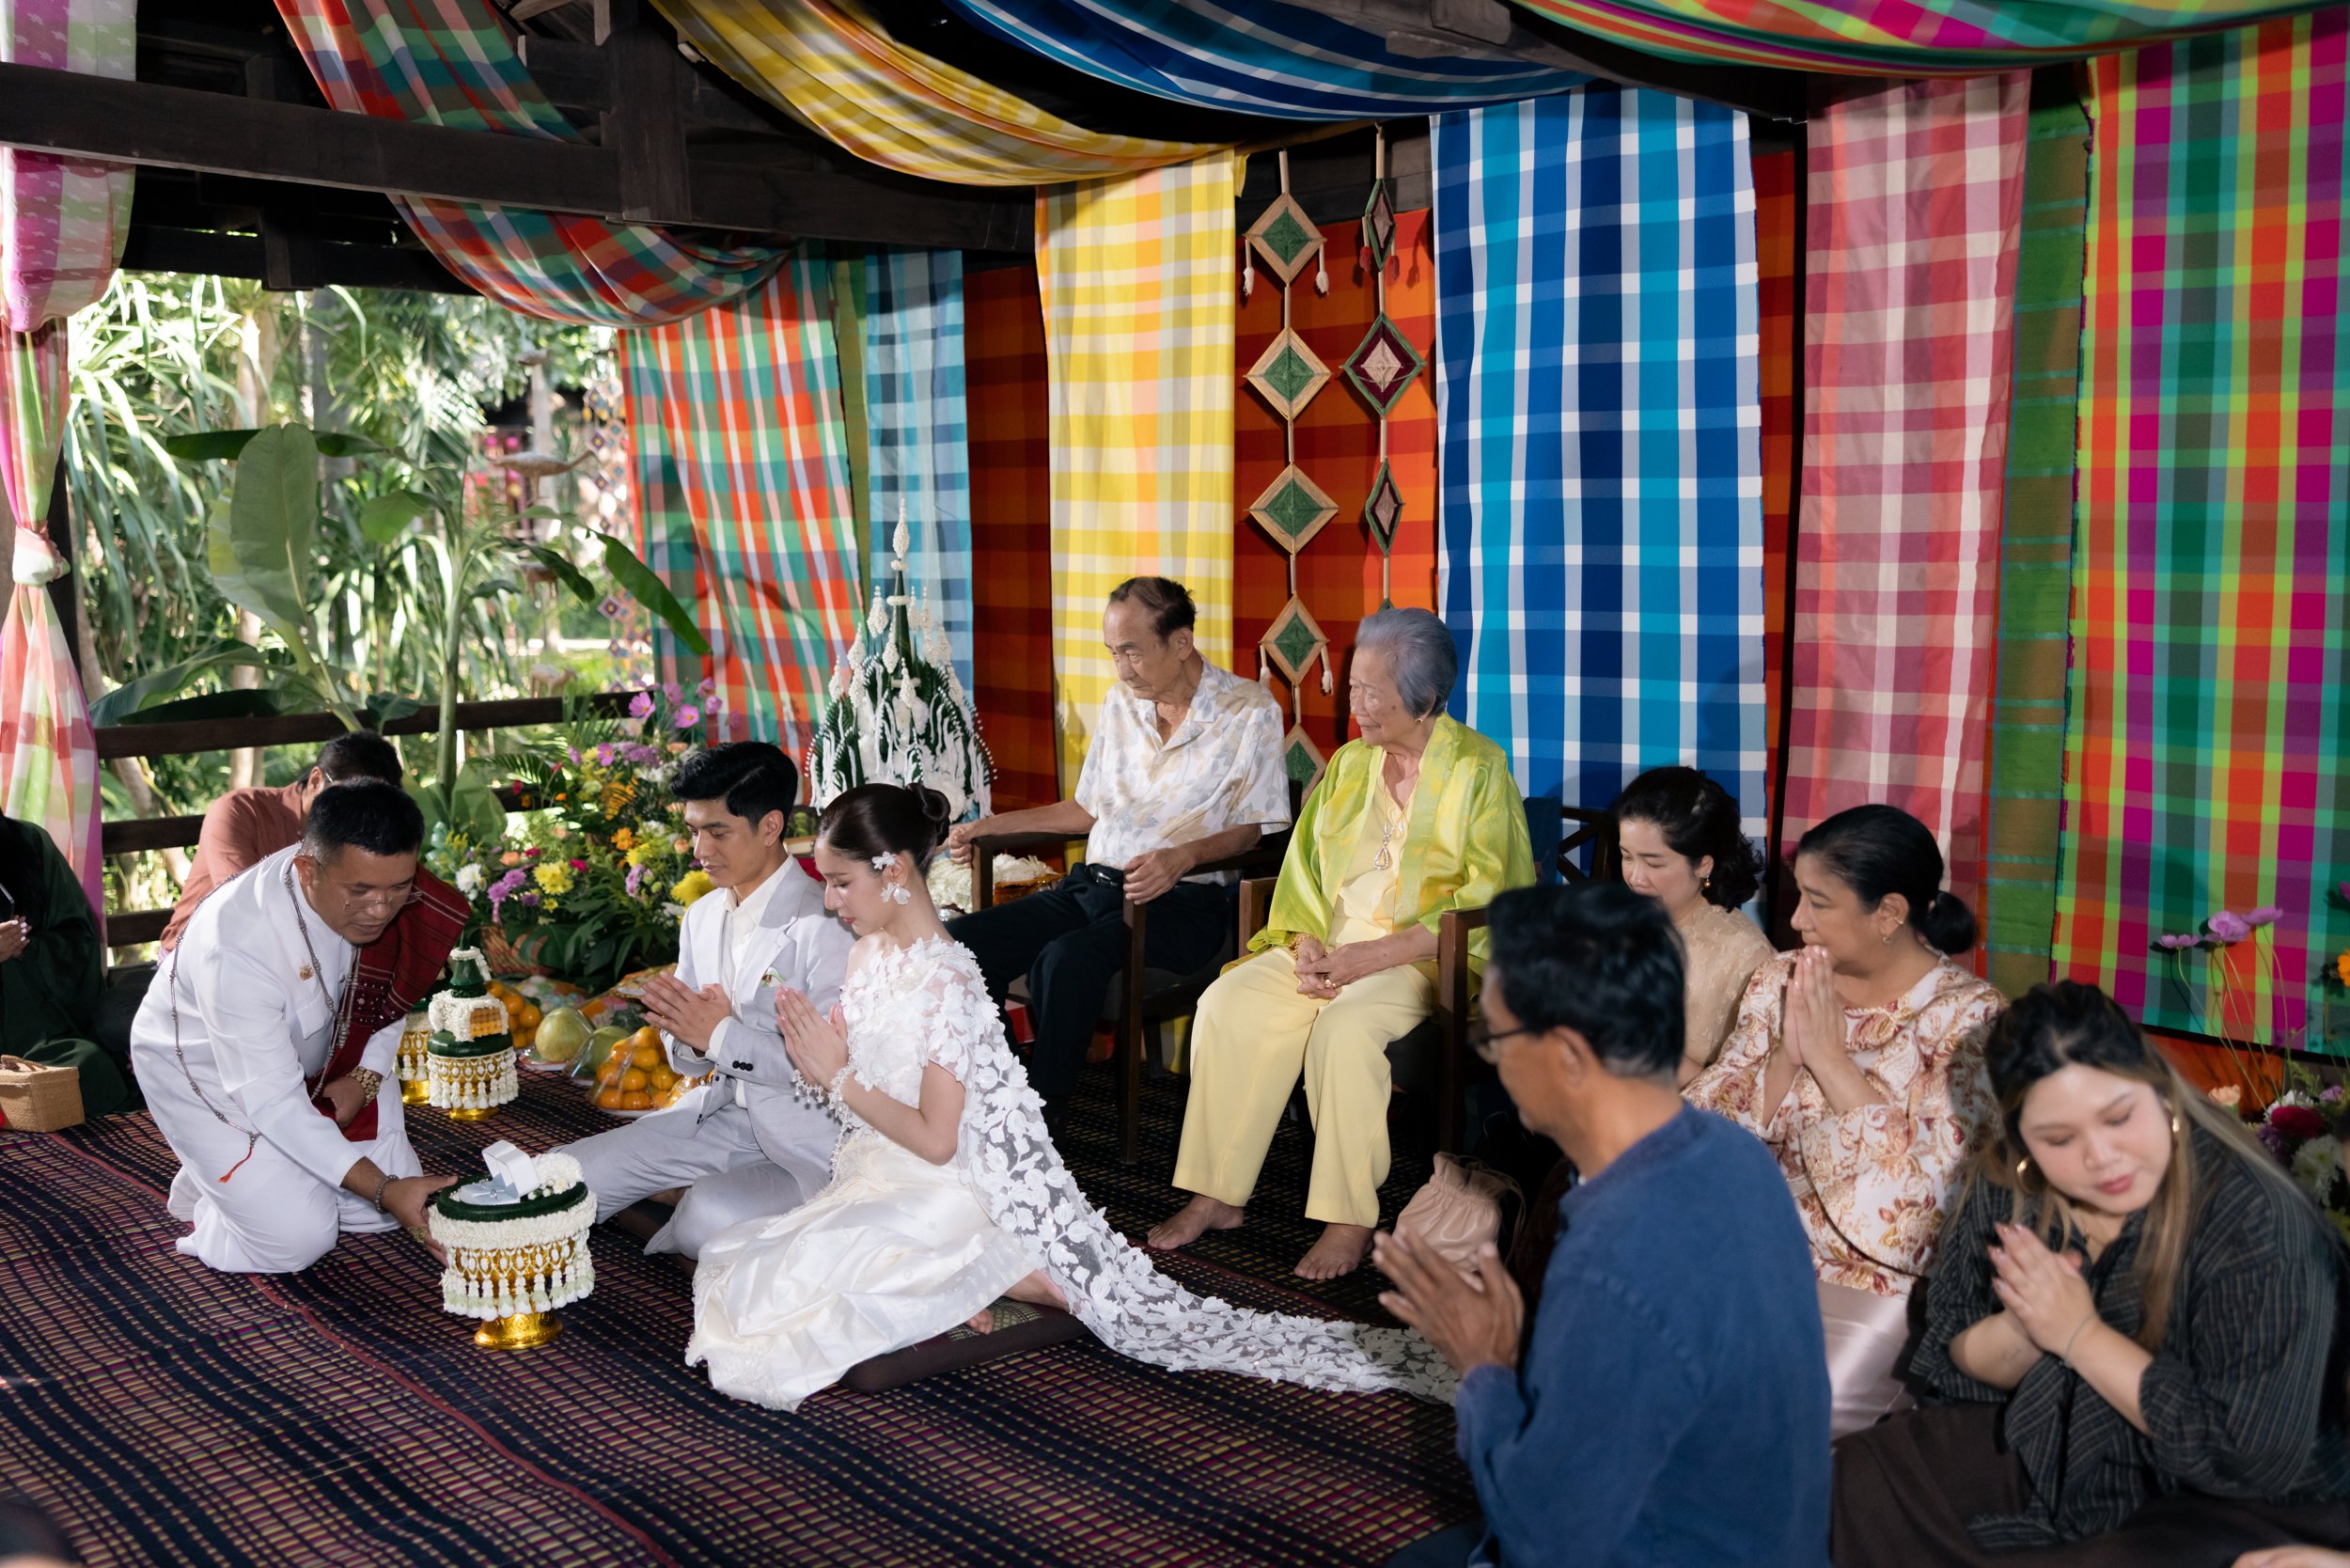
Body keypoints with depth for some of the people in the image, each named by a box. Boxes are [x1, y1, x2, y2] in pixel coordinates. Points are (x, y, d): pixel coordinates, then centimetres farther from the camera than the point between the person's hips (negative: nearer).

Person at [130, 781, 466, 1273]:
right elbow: (269, 1101, -35)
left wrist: (367, 1075, -13)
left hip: (313, 1059, 6)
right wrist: (382, 1188, -38)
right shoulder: (238, 942, -40)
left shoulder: (386, 887, -22)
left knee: (384, 1212, -1)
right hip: (206, 1071, -5)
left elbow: (396, 985, 1)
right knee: (296, 1238, -16)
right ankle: (206, 1185, 13)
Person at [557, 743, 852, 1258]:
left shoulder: (825, 922, -17)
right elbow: (688, 1058, 14)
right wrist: (690, 1041, -11)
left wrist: (722, 1034, -22)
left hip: (805, 1137, -7)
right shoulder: (702, 917, 9)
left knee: (708, 1220, -32)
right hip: (721, 1113, 7)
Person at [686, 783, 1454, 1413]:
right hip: (882, 1180, 9)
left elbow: (935, 1139, -22)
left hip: (949, 1191, -9)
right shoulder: (869, 953, 6)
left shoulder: (943, 981, -21)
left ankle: (1002, 1278, -8)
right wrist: (818, 1061, -7)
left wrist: (840, 1077, -16)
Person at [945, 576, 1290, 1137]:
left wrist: (1183, 856, -25)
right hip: (1091, 884, 6)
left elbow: (1257, 830, -7)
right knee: (963, 940, -17)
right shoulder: (1119, 702, 17)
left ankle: (1042, 1120, -20)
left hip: (1181, 901, -6)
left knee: (1067, 958, -36)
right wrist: (989, 826, 18)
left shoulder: (1249, 712, -2)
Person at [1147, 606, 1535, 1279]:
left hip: (1427, 958, -6)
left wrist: (1369, 957, -18)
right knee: (1228, 1004, -17)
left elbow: (1488, 904, -13)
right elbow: (1305, 866, 15)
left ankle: (1350, 1222, -22)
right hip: (1332, 947, 6)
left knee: (1346, 1027, -34)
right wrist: (1307, 945, -6)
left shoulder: (1477, 770, -6)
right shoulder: (1349, 763, 14)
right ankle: (1215, 1195, -11)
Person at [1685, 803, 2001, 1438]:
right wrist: (1787, 1056, -13)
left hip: (1879, 1284, -4)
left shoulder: (1968, 1017, -8)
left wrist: (1832, 1058, -16)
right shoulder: (1779, 984, 6)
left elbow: (1925, 1193, -17)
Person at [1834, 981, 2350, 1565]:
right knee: (1855, 1480, -6)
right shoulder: (2007, 1188, -9)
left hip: (2231, 1510, -5)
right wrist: (2024, 1326, -23)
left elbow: (2260, 1460, -26)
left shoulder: (2258, 1225, -25)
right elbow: (1958, 1363, 0)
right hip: (2050, 1458, 6)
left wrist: (2081, 1334, -25)